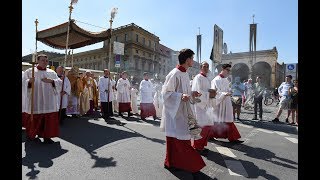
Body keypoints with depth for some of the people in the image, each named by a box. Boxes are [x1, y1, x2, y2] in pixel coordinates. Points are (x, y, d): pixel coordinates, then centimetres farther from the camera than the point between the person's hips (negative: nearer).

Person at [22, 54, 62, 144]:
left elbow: (60, 82, 2)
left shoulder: (52, 72, 11)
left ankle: (47, 136, 12)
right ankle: (31, 135, 27)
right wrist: (29, 82, -24)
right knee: (34, 119, 5)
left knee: (49, 119, 1)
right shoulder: (29, 71, 5)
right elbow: (23, 83, -3)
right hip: (35, 102, -2)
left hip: (49, 102, 2)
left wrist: (51, 81, -16)